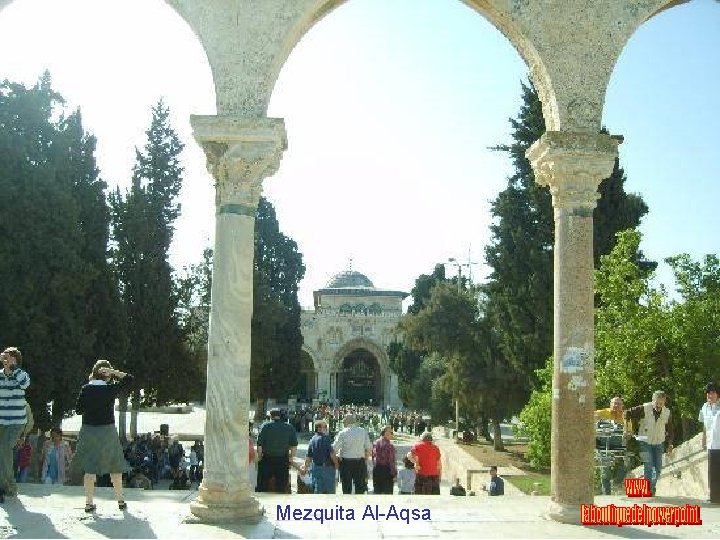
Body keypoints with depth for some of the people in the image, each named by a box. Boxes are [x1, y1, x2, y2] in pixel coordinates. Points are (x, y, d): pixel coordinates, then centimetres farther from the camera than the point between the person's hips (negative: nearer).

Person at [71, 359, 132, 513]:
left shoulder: (86, 389, -3)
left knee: (89, 468, 7)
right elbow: (129, 378, 2)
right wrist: (113, 371, -4)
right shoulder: (111, 389, -8)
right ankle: (120, 500, 19)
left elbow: (78, 409, 2)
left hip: (88, 430, 1)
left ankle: (89, 502, 6)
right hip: (107, 430, -1)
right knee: (115, 467, 12)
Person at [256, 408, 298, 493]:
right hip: (283, 461, 2)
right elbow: (294, 446, 3)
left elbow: (260, 445, -6)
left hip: (267, 459, -2)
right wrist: (290, 458, 13)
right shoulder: (290, 428, 3)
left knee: (262, 486, 7)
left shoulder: (265, 426, -4)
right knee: (281, 489, 7)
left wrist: (259, 458, 5)